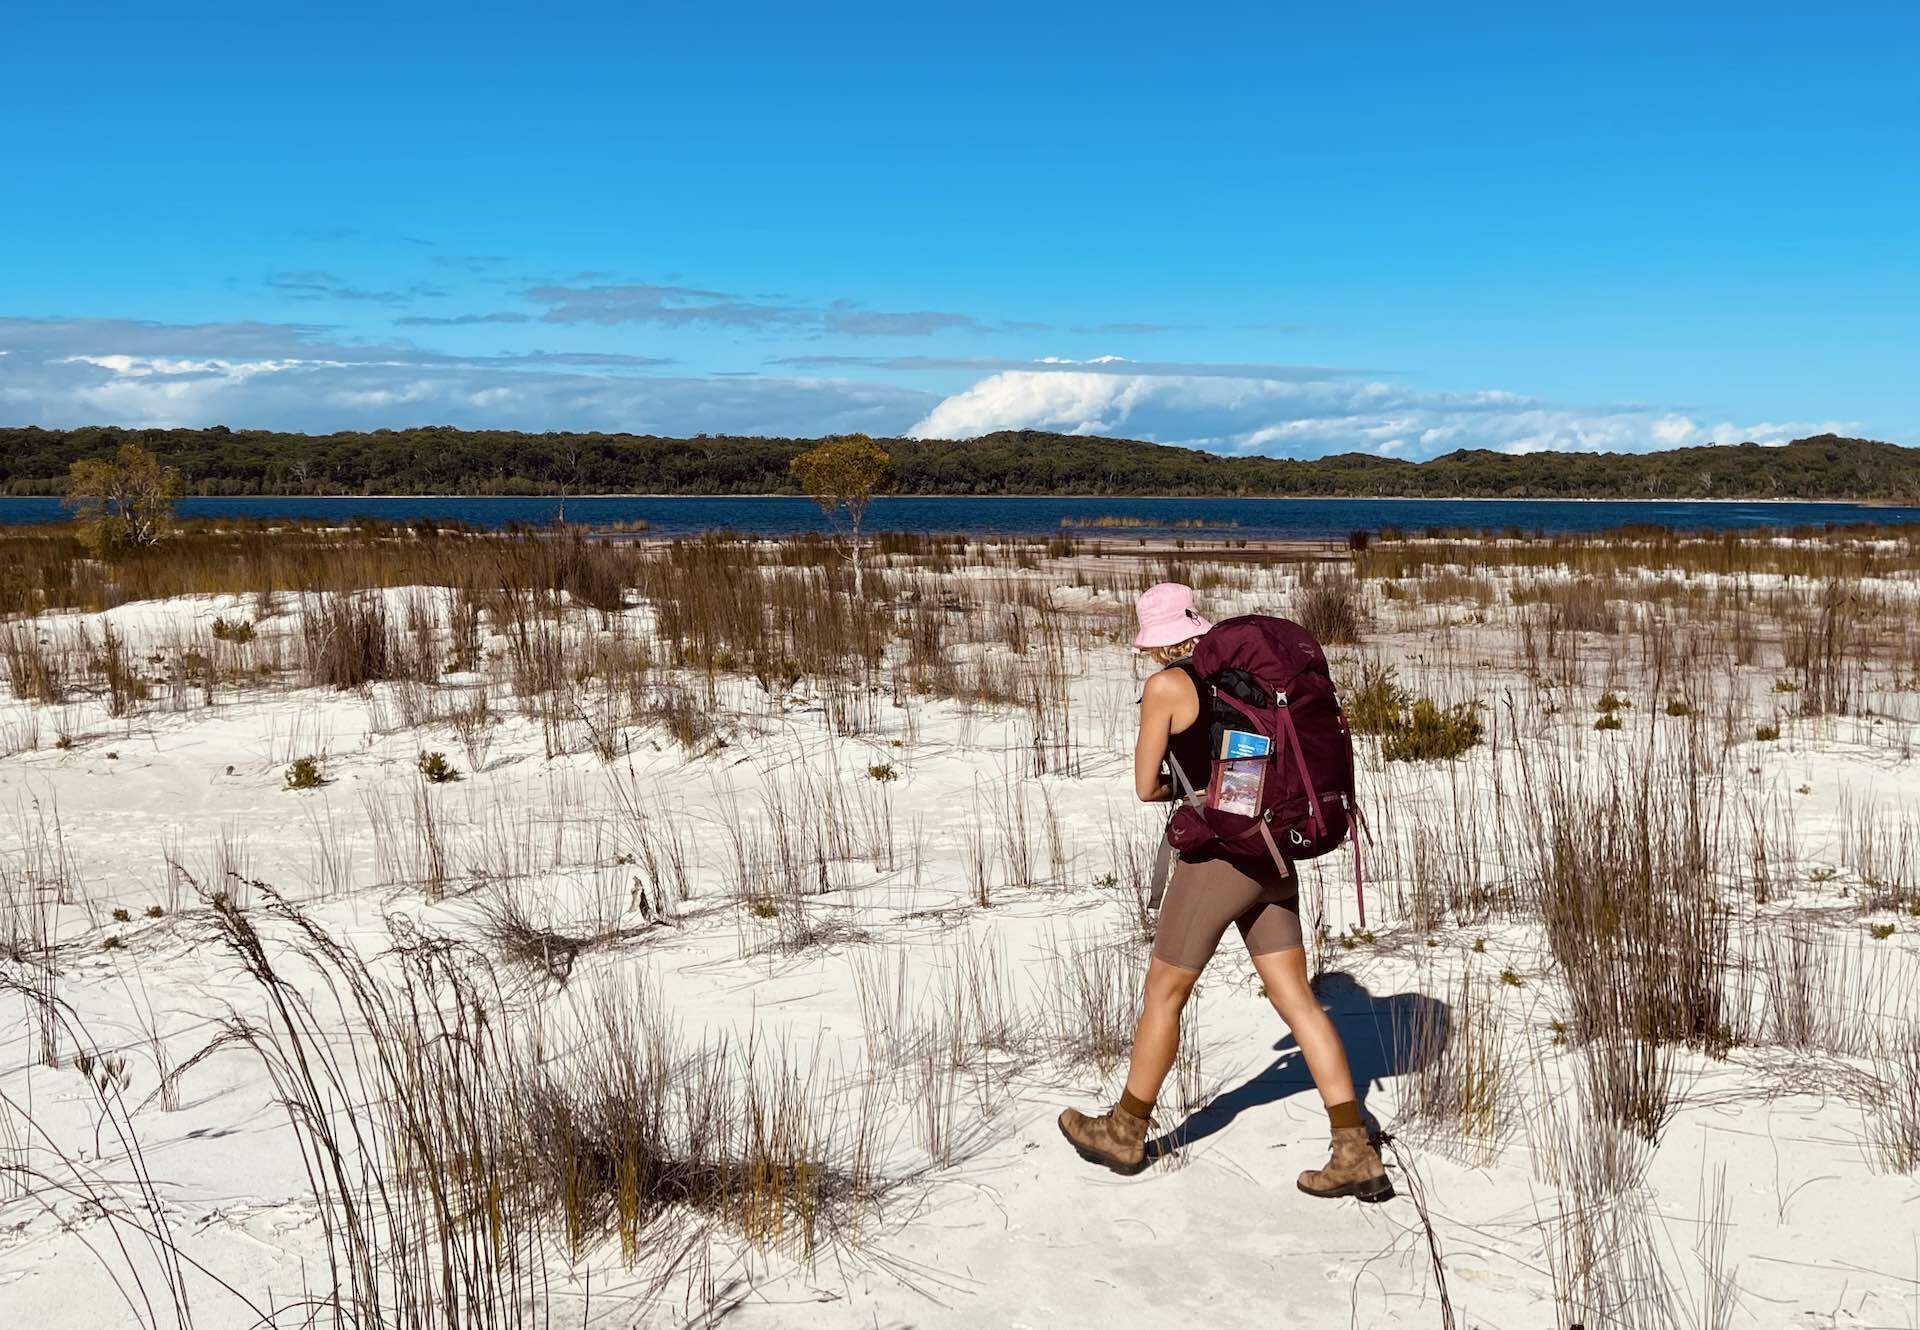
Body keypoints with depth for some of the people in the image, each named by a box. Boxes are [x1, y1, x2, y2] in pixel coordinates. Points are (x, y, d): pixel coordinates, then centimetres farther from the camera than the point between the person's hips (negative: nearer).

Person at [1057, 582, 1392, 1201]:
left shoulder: (1164, 686, -9)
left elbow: (1145, 787, -4)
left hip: (1218, 861, -7)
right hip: (1272, 860, 7)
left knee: (1163, 993, 10)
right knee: (1297, 1002, 8)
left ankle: (1125, 1133, 27)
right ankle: (1356, 1156, 4)